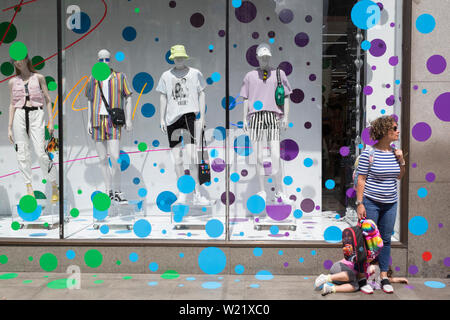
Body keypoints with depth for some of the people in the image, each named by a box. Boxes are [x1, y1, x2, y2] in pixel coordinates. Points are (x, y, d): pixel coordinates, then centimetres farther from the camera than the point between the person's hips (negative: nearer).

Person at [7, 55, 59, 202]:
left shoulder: (38, 77, 8)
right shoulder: (13, 82, 12)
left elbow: (48, 100, 7)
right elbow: (12, 104, 13)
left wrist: (51, 122, -1)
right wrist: (9, 127, 8)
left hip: (36, 114, -3)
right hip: (19, 115, 3)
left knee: (41, 152, -11)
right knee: (22, 153, -1)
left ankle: (54, 186, 2)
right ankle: (29, 189, 6)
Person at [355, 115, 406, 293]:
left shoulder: (394, 152, 6)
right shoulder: (369, 153, -11)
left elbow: (399, 177, 17)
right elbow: (361, 180, -10)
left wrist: (401, 161, -1)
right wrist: (359, 203, -13)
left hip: (390, 203, 6)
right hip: (371, 203, -5)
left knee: (386, 239, 10)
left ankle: (384, 276, 18)